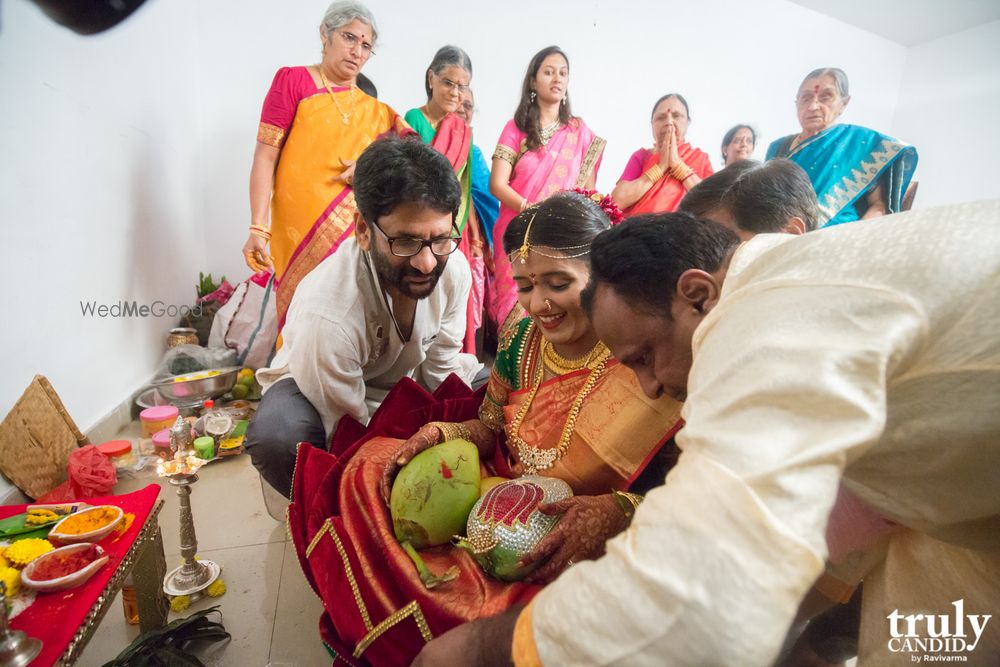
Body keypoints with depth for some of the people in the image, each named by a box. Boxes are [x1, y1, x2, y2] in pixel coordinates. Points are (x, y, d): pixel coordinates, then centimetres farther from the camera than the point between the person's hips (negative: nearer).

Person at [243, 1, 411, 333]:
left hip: (355, 230, 4)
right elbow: (265, 156, -3)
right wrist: (258, 228, -13)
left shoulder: (372, 110, 13)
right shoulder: (292, 80, 3)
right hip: (303, 231, -3)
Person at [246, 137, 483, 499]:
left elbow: (443, 369, -9)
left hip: (403, 381, 5)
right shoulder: (326, 315, -39)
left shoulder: (454, 268, -22)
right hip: (315, 390, -5)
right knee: (276, 436, -38)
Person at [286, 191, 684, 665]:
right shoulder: (520, 339, -6)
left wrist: (617, 511, -35)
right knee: (371, 465, 1)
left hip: (577, 553, -5)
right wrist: (440, 433, -13)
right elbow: (490, 428, 7)